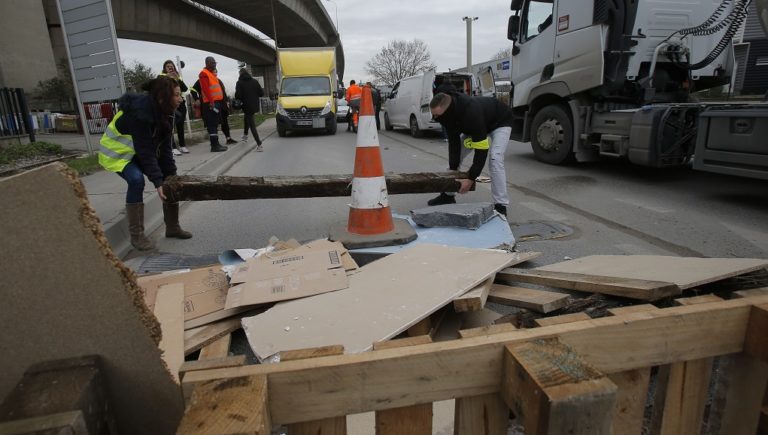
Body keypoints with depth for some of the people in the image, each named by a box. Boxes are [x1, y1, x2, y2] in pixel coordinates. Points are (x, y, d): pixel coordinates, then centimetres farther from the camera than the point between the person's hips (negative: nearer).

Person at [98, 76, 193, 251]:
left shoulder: (164, 111, -10)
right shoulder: (141, 112, -34)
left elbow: (165, 146, -11)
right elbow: (145, 151, -34)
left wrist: (171, 174, -17)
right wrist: (157, 181, -35)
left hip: (142, 150, 8)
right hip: (118, 150, -8)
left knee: (169, 177, -3)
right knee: (136, 180, -30)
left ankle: (172, 227, 8)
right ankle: (136, 235, -19)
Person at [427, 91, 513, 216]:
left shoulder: (472, 113, -45)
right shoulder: (448, 113, -24)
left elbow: (481, 150, -42)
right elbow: (453, 142, -16)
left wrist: (471, 179, -40)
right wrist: (453, 168, -22)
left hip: (500, 122, -7)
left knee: (495, 158, -26)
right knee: (455, 152, 2)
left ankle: (500, 206, -19)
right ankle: (448, 195, 15)